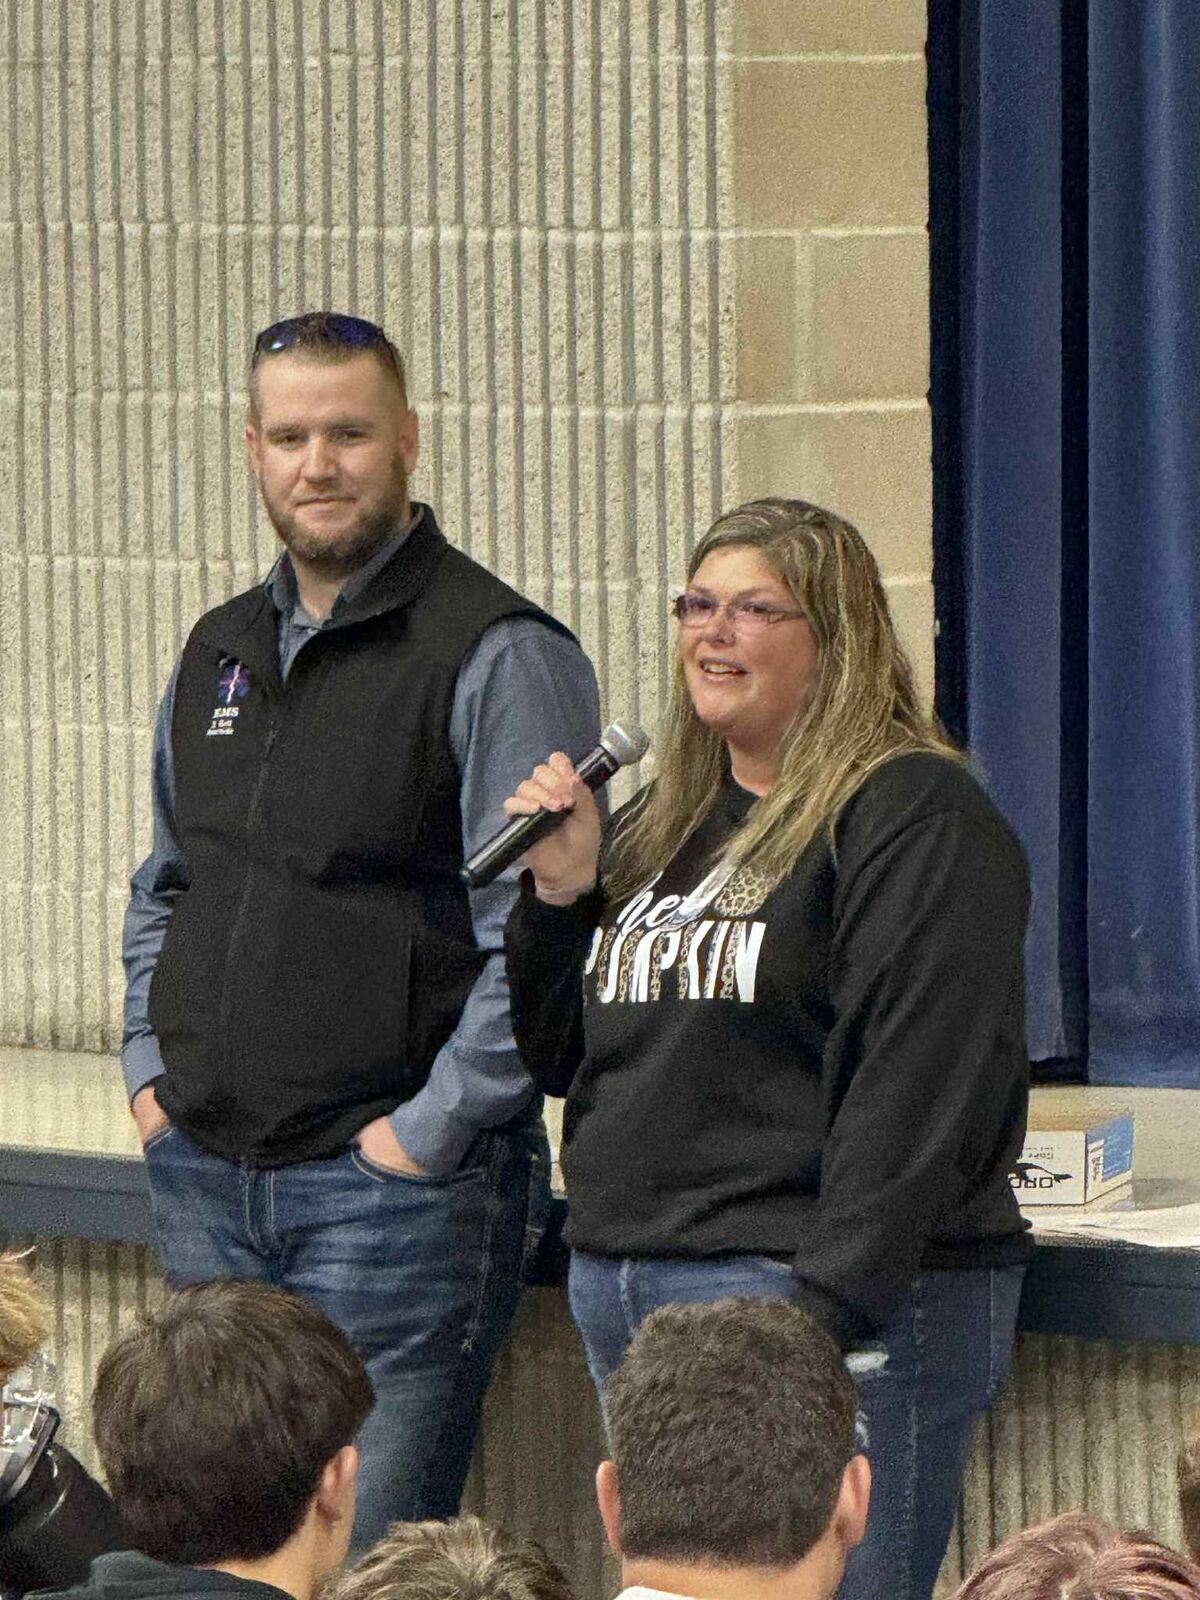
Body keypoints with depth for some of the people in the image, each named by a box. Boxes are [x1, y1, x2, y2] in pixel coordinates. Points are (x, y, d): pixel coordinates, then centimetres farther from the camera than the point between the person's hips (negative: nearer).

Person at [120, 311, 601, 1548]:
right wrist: (150, 1069, 15)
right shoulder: (218, 654, 15)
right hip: (203, 1182, 7)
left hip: (397, 1182, -7)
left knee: (366, 1556, -10)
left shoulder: (498, 656, -9)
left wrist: (431, 1131, -16)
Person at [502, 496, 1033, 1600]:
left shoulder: (916, 817, -8)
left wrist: (832, 1306, -23)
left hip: (826, 1304, -8)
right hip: (622, 1295, 8)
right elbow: (563, 1058, 22)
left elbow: (918, 1089, -17)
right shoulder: (662, 822, 18)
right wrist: (561, 894, 5)